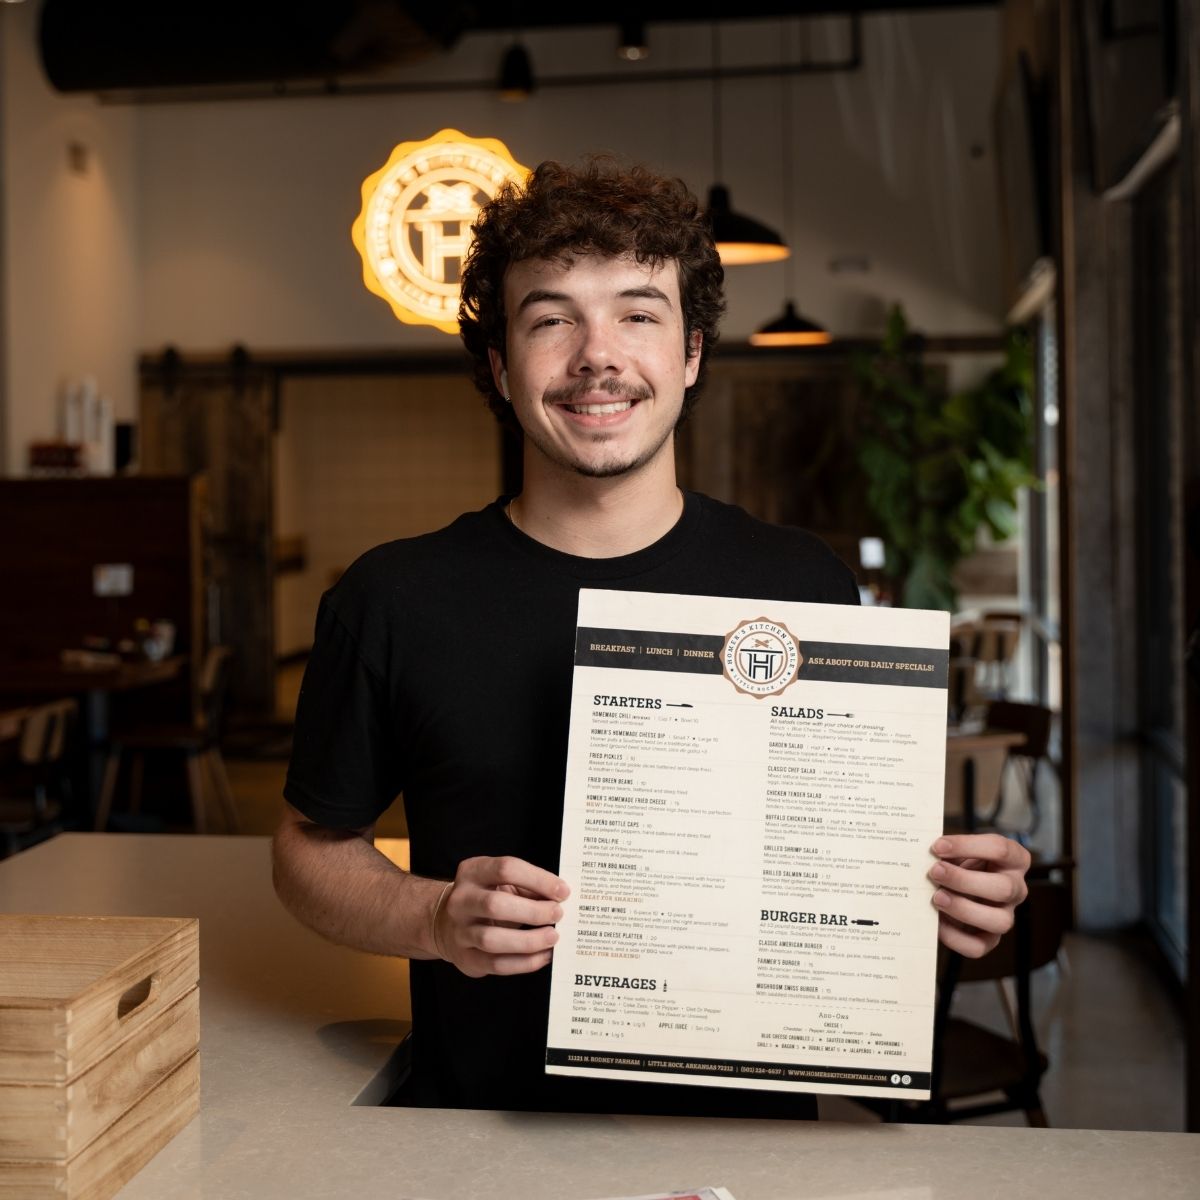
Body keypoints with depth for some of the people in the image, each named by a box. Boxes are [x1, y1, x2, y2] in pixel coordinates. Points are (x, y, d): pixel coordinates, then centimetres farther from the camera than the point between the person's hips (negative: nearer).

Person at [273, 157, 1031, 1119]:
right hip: (491, 1140, -1)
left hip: (752, 1125, 2)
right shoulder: (393, 602, 0)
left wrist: (951, 894, -7)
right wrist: (436, 920, -8)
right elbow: (313, 848, 10)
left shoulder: (804, 587, 3)